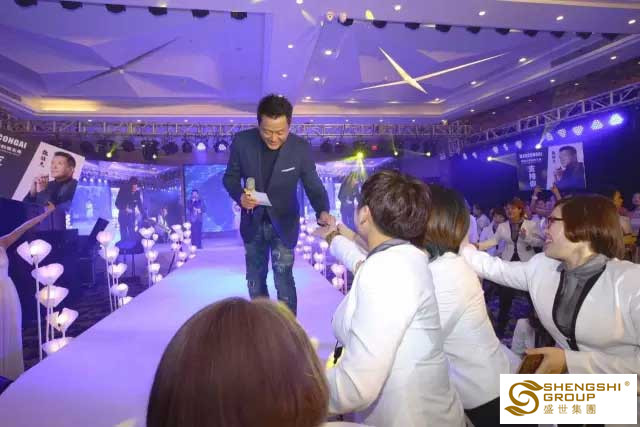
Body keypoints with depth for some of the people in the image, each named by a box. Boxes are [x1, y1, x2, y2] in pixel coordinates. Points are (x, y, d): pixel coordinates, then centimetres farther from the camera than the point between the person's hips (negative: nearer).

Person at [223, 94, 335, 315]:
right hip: (253, 222, 3)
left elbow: (314, 187, -11)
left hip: (283, 223, -2)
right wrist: (240, 196, -25)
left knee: (284, 282, -2)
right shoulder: (242, 141, -16)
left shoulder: (301, 148, -18)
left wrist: (323, 212, -32)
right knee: (255, 281, 17)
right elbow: (230, 177, -3)